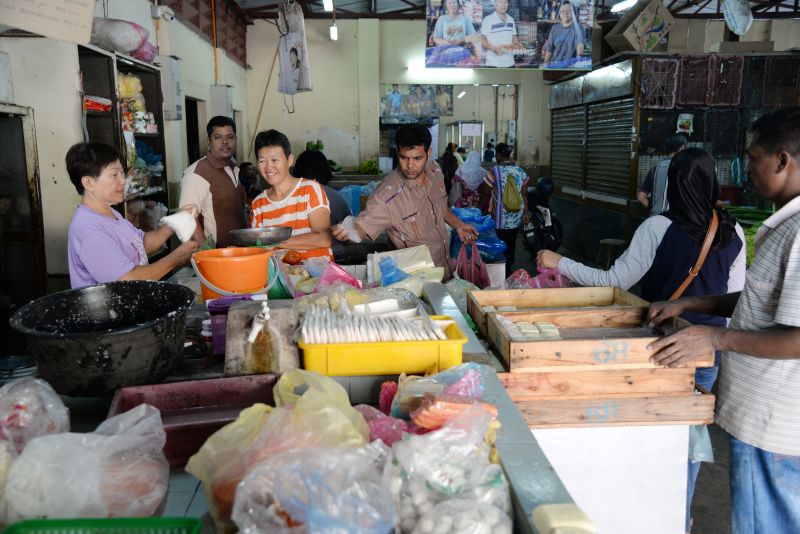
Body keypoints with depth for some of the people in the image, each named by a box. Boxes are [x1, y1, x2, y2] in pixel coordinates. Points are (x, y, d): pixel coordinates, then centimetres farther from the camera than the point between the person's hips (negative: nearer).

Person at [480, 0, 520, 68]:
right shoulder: (488, 19, -7)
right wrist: (494, 48, -23)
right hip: (493, 63, -6)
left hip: (509, 62, 6)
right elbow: (482, 39, -8)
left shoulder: (511, 20, 11)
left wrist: (516, 44, -4)